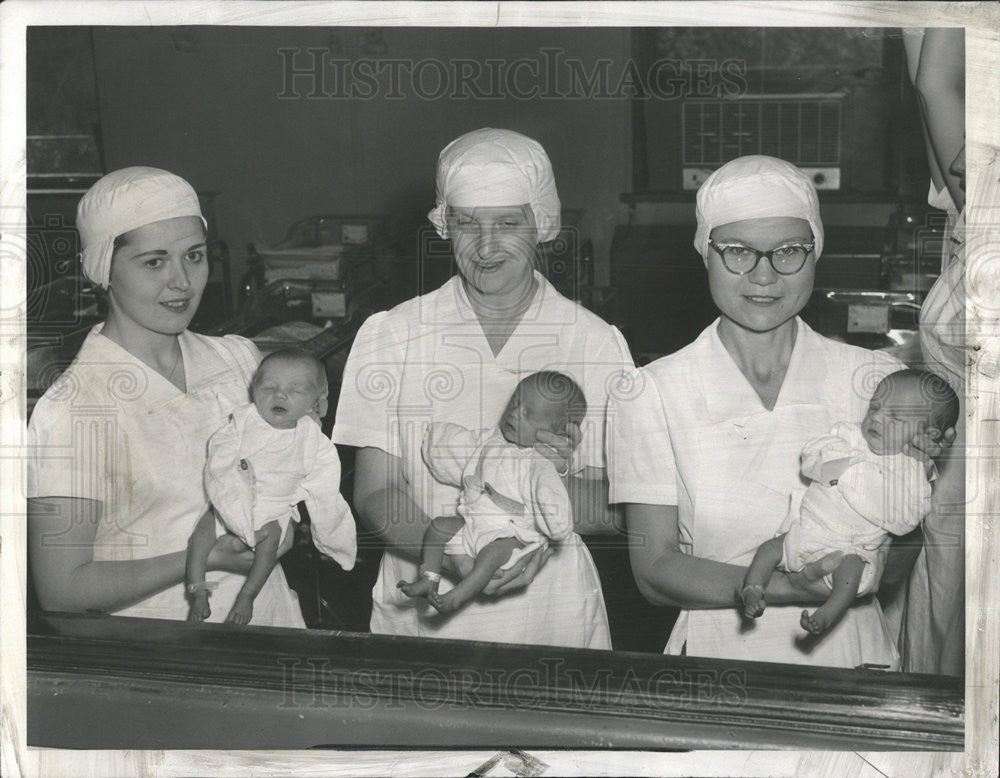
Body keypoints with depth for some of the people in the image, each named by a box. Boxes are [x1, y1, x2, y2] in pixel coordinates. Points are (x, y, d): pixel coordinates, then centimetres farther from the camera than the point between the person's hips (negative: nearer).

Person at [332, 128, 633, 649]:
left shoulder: (597, 344, -2)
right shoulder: (389, 336, -1)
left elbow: (621, 511, -1)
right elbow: (373, 495, -4)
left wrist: (561, 482, -22)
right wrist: (455, 553, -23)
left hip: (552, 618, 0)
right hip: (421, 611, 1)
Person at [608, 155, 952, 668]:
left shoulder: (877, 381, 2)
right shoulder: (650, 394, -3)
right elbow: (653, 569, -5)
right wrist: (787, 588, -18)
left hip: (847, 653, 2)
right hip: (717, 655, -1)